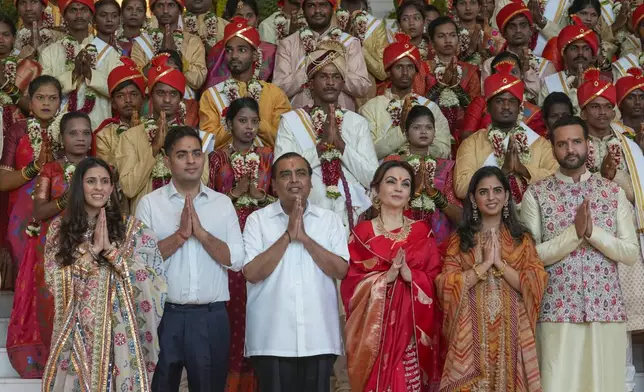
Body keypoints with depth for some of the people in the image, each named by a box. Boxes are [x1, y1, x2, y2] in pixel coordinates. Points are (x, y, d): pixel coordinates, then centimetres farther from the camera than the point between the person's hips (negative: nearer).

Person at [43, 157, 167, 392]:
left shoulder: (130, 226, 1)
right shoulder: (60, 228, 4)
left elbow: (148, 278, -7)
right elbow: (55, 280, -4)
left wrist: (110, 249, -15)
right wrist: (91, 250, -13)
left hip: (118, 328, -1)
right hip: (77, 329, 1)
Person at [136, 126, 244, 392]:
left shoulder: (223, 203, 7)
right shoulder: (149, 203, 2)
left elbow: (237, 260, -2)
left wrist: (201, 232, -12)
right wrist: (180, 234, -16)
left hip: (211, 317, 2)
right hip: (164, 315, -1)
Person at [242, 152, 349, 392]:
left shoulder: (330, 220, 7)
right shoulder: (258, 219, 1)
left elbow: (341, 270, -4)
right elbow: (252, 273, -9)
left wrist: (305, 237, -12)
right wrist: (288, 235, -14)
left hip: (319, 338, 2)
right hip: (271, 339, -2)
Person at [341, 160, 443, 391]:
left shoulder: (422, 232, 9)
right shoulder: (361, 233, 3)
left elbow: (436, 281, 3)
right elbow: (350, 283, -4)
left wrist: (410, 275, -15)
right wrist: (385, 277, -17)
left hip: (414, 330, 2)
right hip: (374, 328, -1)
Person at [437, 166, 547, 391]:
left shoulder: (522, 239, 8)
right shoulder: (459, 239, 5)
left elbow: (534, 286, -2)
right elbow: (446, 286, -5)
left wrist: (500, 262, -11)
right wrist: (484, 264, -11)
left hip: (510, 331, 1)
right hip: (471, 332, -1)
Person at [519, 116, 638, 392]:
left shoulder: (613, 192, 7)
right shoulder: (536, 194, 1)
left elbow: (632, 253, 0)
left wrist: (593, 231, -14)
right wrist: (574, 233, -16)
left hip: (607, 309, 2)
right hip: (557, 311, -2)